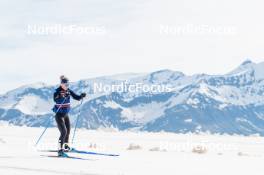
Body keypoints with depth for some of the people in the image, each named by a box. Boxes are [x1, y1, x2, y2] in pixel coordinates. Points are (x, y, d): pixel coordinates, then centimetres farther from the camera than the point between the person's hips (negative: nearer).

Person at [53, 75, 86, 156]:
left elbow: (76, 97, 5)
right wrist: (62, 96, -53)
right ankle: (60, 149, -16)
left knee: (68, 131, 17)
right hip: (59, 114, -7)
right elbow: (55, 100, -36)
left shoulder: (69, 91, 1)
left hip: (66, 114, 7)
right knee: (63, 132, -18)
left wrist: (81, 96, -15)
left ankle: (66, 146, 39)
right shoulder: (57, 91, -17)